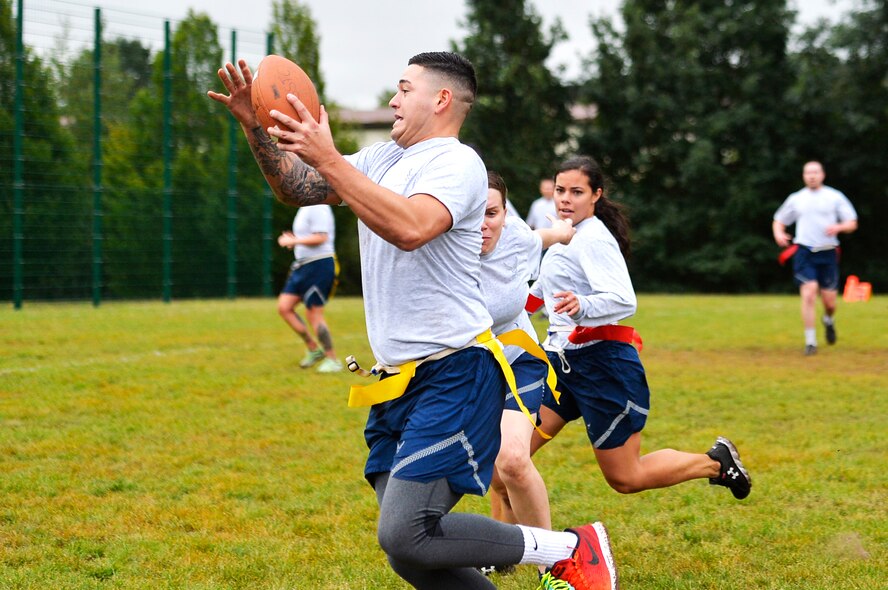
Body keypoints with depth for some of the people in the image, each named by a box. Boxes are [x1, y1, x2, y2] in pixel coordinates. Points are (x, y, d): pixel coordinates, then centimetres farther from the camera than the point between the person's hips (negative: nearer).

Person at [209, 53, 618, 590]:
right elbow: (297, 188, 18)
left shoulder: (457, 162, -10)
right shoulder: (384, 158, 17)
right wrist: (255, 125, 4)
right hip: (401, 381, 9)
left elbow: (410, 227, -29)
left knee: (403, 535, -18)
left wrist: (328, 159, -27)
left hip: (455, 374, -9)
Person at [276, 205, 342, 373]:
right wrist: (294, 241, 7)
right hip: (302, 265, 10)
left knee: (313, 314, -7)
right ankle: (313, 349, 12)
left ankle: (332, 360, 3)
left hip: (319, 264, -10)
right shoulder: (305, 208, 16)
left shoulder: (318, 208, -15)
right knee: (284, 307, 4)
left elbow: (320, 237, -23)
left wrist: (294, 241, -18)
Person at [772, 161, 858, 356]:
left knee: (829, 300, 2)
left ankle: (829, 320, 39)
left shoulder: (835, 197, 6)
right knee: (808, 295, -15)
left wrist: (838, 227, -16)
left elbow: (852, 224, 6)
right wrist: (779, 234, -2)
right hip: (804, 252, 0)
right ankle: (810, 341, -9)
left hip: (828, 253, 0)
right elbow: (778, 221, 20)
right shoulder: (796, 199, 11)